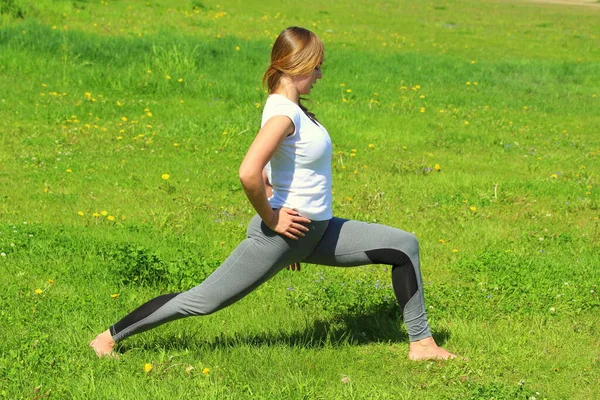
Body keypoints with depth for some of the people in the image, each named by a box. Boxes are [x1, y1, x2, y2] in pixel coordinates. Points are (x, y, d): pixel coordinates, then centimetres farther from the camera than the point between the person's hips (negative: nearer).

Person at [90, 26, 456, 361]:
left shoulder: (290, 108, 9)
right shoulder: (283, 113, -20)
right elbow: (249, 173, -34)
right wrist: (271, 219, -21)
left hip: (317, 232, 9)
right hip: (282, 234, -9)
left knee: (405, 246, 6)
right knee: (204, 300, -1)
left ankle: (421, 342, 14)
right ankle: (112, 336, 15)